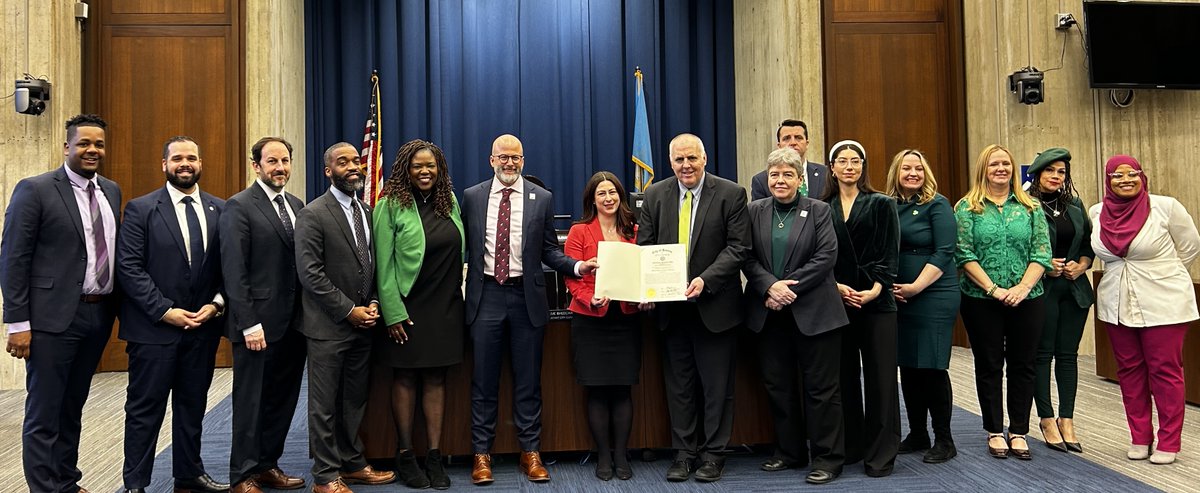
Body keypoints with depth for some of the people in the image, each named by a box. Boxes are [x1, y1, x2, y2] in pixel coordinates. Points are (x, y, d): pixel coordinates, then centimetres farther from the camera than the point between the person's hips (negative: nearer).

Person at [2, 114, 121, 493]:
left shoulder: (111, 191, 11)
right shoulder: (34, 189, -7)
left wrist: (116, 306, 9)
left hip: (99, 315, 6)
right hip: (53, 318, -6)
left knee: (73, 408, 17)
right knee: (44, 413, 3)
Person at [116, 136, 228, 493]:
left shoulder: (220, 210, 7)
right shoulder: (141, 209, -2)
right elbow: (129, 267, -8)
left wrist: (217, 303, -8)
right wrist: (164, 311, -14)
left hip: (203, 325, 3)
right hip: (154, 326, -3)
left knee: (193, 405, 14)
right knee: (145, 409, 4)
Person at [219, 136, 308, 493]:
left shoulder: (296, 205, 12)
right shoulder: (239, 206, -8)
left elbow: (303, 262, 11)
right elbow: (234, 271, -13)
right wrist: (249, 323, -16)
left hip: (294, 322, 6)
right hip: (259, 323, -6)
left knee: (283, 400, 13)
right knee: (251, 402, 6)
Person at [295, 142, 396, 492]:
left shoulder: (366, 212, 11)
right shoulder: (313, 215, -9)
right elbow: (310, 273, -15)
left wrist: (372, 304, -1)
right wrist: (349, 311, -15)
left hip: (361, 323, 6)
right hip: (328, 326, -6)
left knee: (354, 401, 15)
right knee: (325, 404, 3)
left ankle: (353, 464, 27)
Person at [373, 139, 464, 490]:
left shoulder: (449, 202, 7)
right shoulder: (391, 205, -7)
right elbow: (383, 263, -10)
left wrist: (456, 294, 4)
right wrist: (393, 313, -14)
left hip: (444, 307, 4)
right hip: (407, 307, -4)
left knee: (436, 379, 7)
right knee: (405, 378, 6)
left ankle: (434, 456, 13)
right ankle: (405, 455, 16)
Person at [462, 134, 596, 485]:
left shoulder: (541, 199, 4)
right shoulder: (472, 197, 5)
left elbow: (548, 250, 5)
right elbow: (463, 246, 8)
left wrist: (577, 266, -10)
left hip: (527, 297, 0)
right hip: (486, 295, 0)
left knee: (528, 381, 7)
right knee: (484, 381, 6)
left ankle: (530, 453, 18)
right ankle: (482, 454, 17)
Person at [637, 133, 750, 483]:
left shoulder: (731, 194, -5)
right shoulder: (655, 196, 5)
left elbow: (738, 247, -9)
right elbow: (644, 246, 6)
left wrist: (706, 279, -21)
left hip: (714, 305, -3)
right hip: (671, 305, 3)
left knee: (716, 385, 6)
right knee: (678, 384, 11)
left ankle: (713, 454, 18)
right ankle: (684, 452, 22)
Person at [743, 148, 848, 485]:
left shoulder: (818, 211, 1)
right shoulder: (754, 211, 8)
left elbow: (826, 256, -8)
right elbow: (748, 257, 1)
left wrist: (789, 288, -15)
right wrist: (770, 286, -16)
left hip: (813, 312, -3)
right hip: (769, 313, 3)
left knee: (821, 387, 2)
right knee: (777, 385, 11)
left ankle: (828, 458, 12)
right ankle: (788, 451, 25)